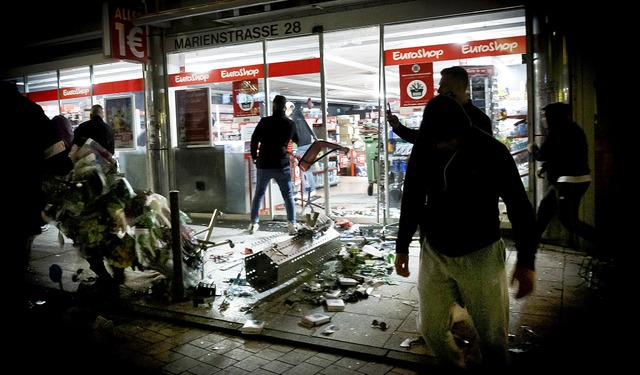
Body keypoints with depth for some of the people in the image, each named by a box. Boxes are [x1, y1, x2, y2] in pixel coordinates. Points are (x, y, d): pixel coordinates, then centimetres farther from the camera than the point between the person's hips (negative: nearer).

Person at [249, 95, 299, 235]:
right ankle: (292, 224, -1)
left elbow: (254, 139, -1)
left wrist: (254, 156, 12)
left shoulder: (264, 121, -3)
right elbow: (298, 141, 18)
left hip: (264, 164, 0)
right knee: (288, 195, 7)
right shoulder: (290, 124, 3)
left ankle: (254, 223, 15)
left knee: (259, 194, 14)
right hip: (282, 165, 0)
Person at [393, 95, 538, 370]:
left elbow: (519, 206, -9)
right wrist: (402, 247, 12)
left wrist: (526, 261, -12)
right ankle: (453, 366, 36)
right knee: (431, 327, 8)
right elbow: (411, 200, 9)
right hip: (434, 253, 3)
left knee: (493, 334, 1)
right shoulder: (423, 151, -5)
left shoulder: (491, 151, -14)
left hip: (481, 255, -3)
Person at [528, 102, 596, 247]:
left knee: (569, 220, -4)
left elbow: (542, 155, -15)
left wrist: (533, 150, 6)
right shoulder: (570, 129, 13)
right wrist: (544, 168, 13)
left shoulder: (558, 132, -19)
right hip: (565, 180, 11)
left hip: (571, 181, -11)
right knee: (544, 209, 18)